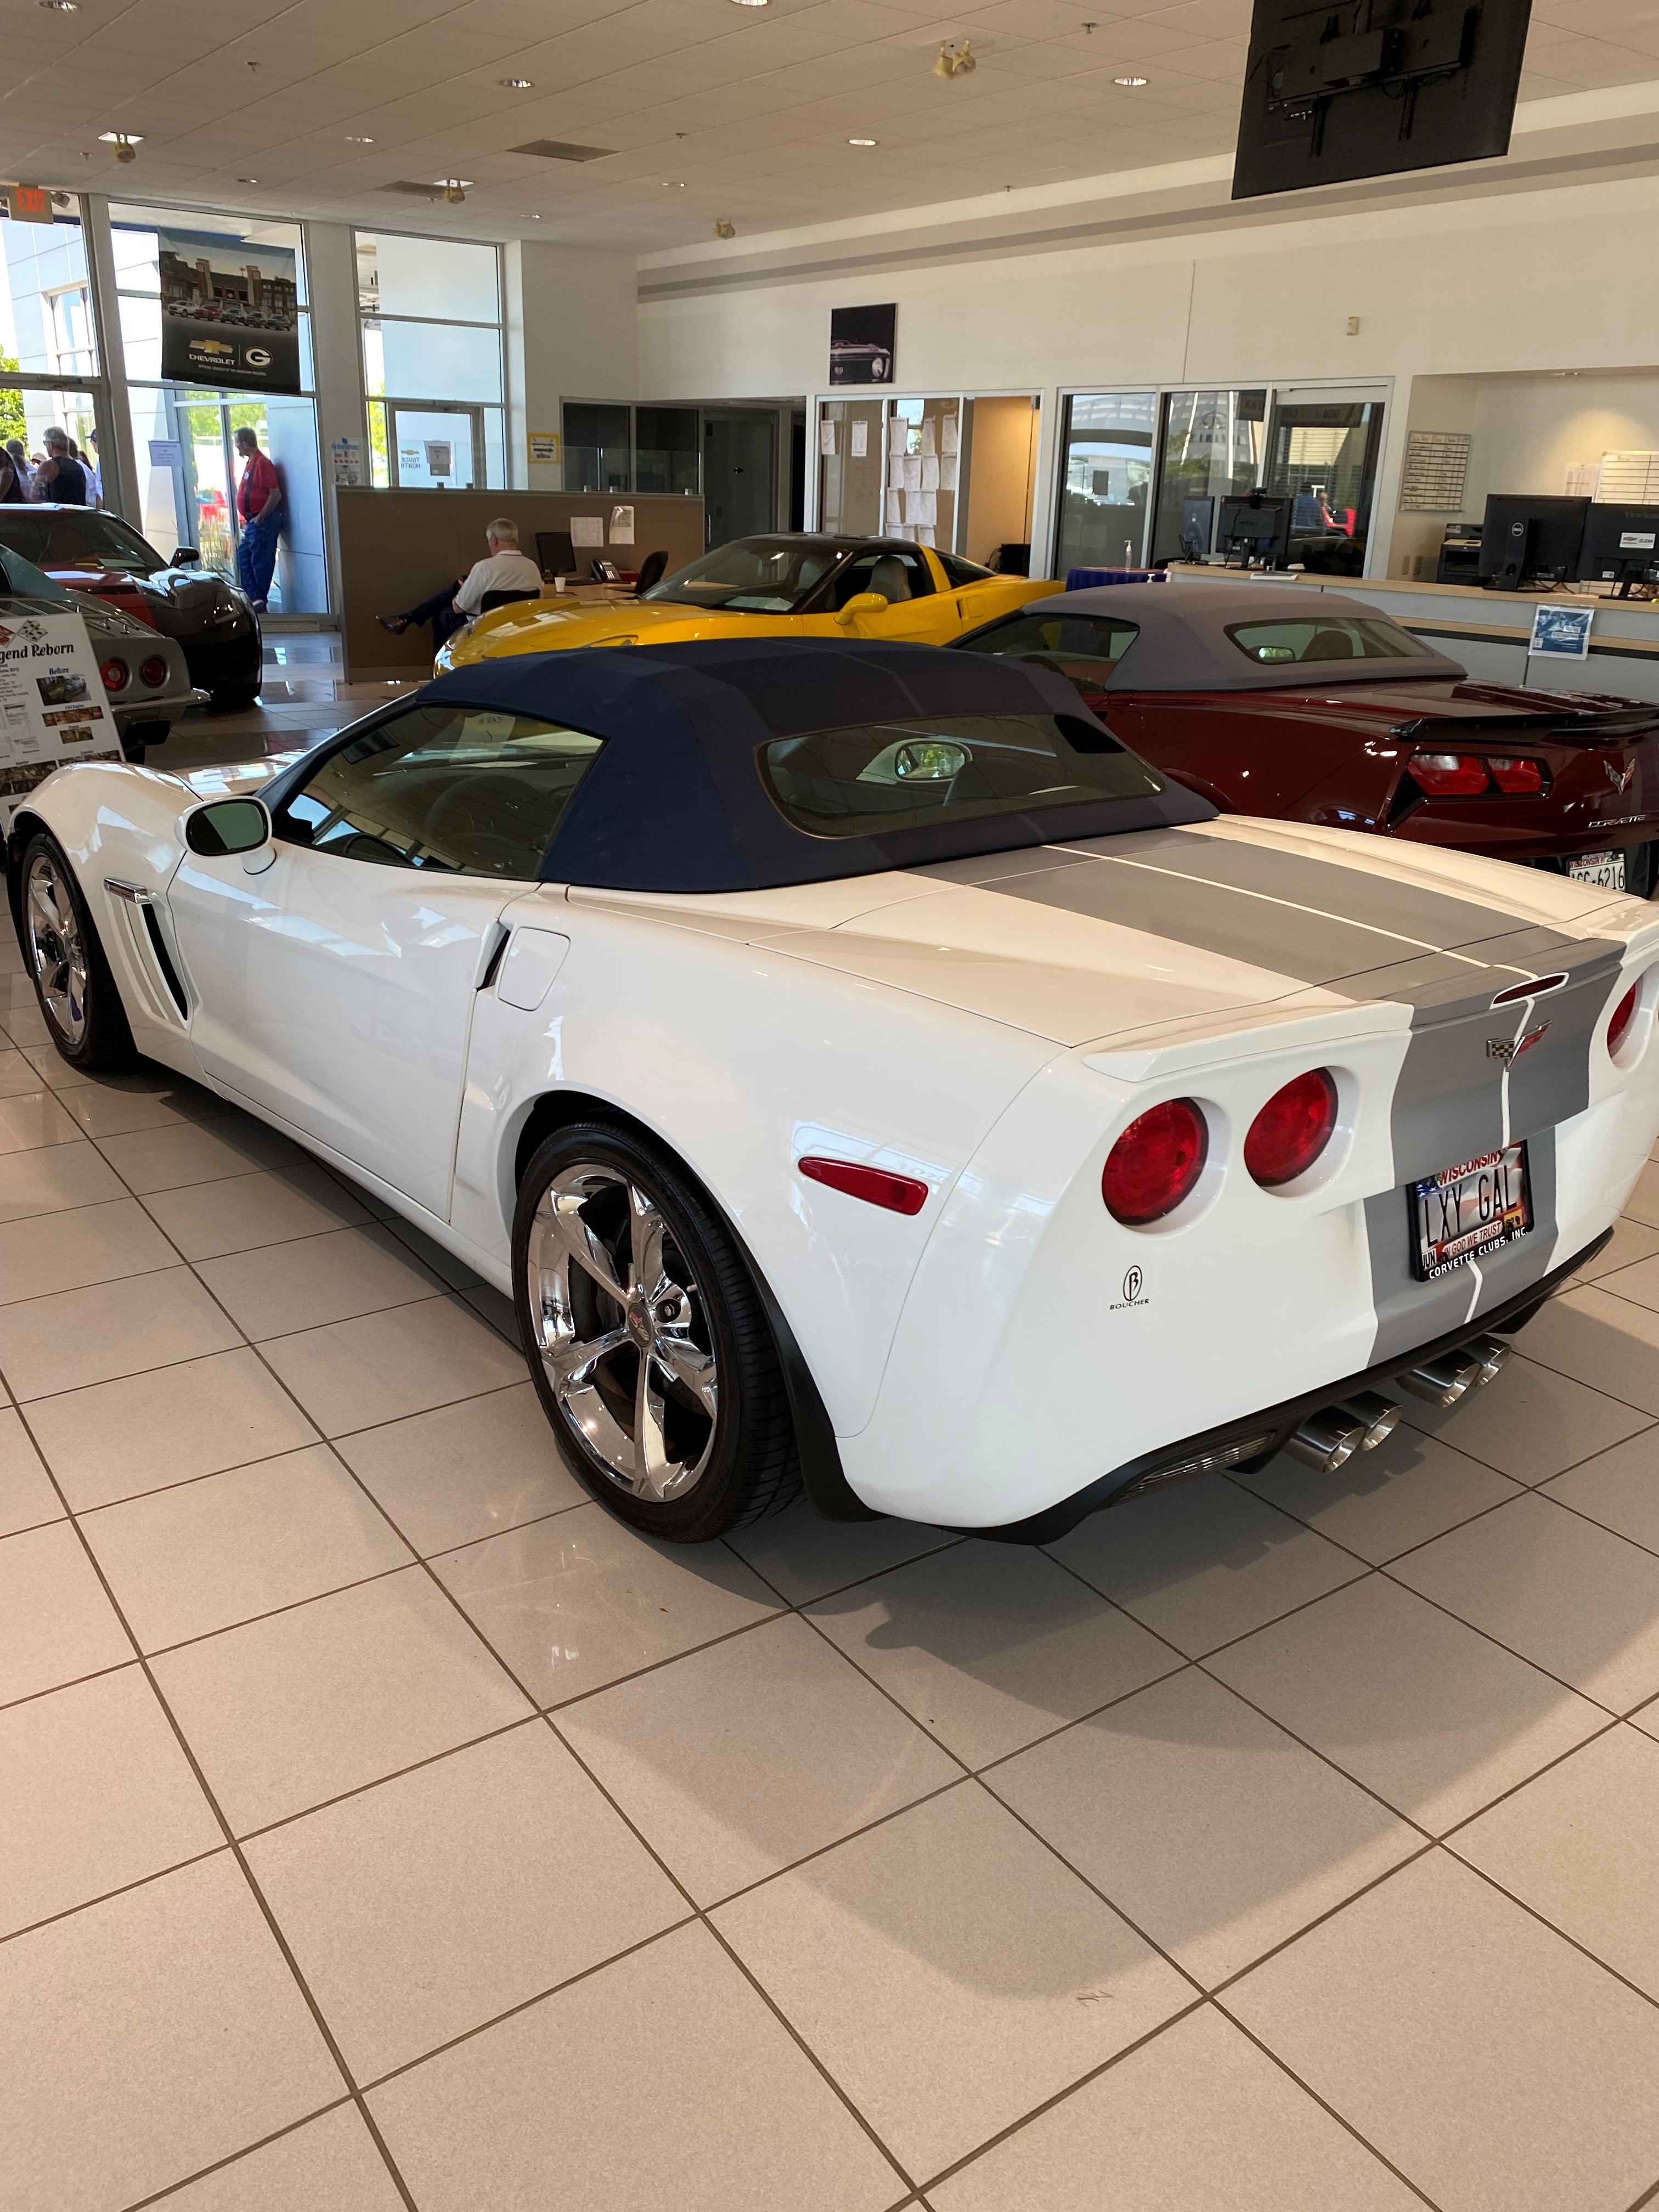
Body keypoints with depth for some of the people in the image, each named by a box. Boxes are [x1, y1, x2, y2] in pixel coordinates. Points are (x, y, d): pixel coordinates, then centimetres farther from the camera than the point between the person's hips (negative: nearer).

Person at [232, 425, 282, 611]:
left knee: (261, 563, -4)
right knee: (243, 558, 9)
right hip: (252, 523, 11)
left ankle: (259, 600, 3)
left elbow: (276, 494, -21)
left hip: (262, 523, -11)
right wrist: (248, 520, 18)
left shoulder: (262, 463, -14)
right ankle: (254, 599, 7)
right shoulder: (250, 462, 16)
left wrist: (260, 518, -18)